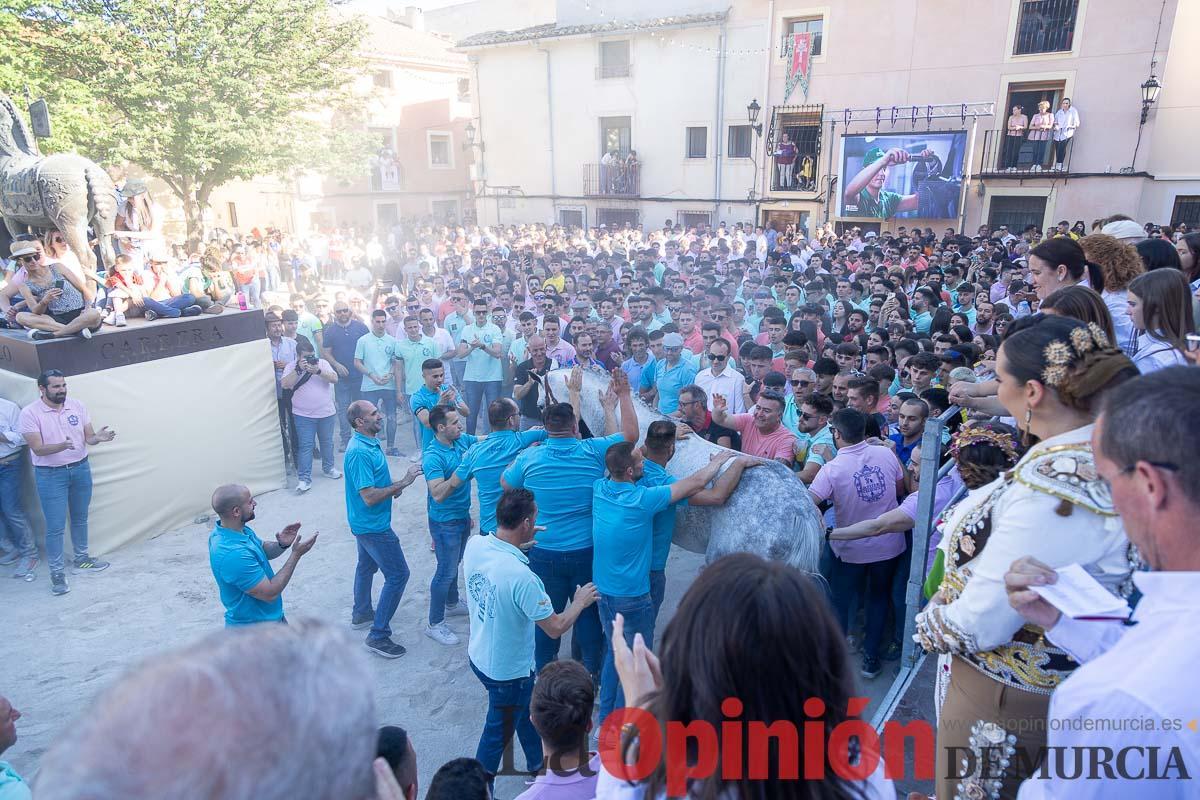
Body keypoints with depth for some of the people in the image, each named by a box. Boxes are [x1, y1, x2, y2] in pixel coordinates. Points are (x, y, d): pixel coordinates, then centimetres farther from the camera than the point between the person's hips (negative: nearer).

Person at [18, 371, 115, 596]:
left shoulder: (78, 406, -2)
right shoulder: (29, 413, -13)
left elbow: (88, 437, 0)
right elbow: (38, 449, -18)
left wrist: (98, 437, -24)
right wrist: (62, 446, -38)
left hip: (81, 469, 4)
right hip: (50, 475, -4)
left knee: (80, 518, 17)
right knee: (55, 526, 0)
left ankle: (81, 560, 34)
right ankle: (56, 573, 12)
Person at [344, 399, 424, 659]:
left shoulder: (370, 442, 3)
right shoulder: (359, 453, -29)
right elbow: (369, 497, -30)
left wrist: (393, 487, -1)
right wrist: (403, 483, -26)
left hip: (366, 523, 10)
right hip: (373, 526, -10)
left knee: (367, 565, 26)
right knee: (398, 575, -6)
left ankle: (361, 614, 46)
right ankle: (378, 636, 0)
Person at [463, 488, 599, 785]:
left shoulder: (474, 544, -16)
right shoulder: (522, 577, -37)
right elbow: (555, 628, -24)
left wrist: (518, 544, 9)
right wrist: (580, 602, -7)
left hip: (479, 656, 8)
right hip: (508, 671, -8)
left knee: (527, 708, 31)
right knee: (498, 734, 18)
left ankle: (538, 765, 54)